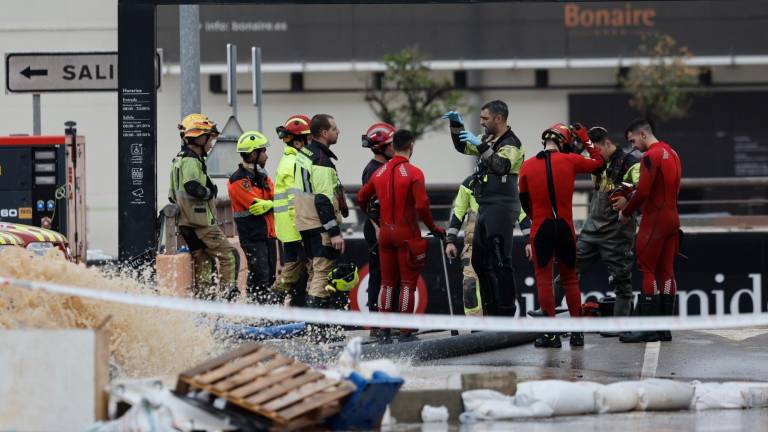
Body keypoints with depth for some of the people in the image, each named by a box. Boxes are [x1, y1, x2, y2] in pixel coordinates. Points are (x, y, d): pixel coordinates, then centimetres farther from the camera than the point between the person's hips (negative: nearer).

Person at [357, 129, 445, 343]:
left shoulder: (380, 172, 5)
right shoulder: (414, 173, -12)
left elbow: (361, 197, 14)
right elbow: (422, 205, -19)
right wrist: (433, 228, -5)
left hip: (385, 232, 5)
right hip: (407, 233, -5)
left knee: (387, 282, 13)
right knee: (408, 283, 0)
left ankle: (384, 329, 12)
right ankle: (405, 331, -3)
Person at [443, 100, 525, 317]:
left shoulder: (510, 144, -11)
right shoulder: (489, 140, 16)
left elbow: (501, 166, -29)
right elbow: (462, 147, 27)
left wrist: (481, 146, -36)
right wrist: (456, 125, 12)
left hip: (501, 208, -10)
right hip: (485, 208, 10)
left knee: (500, 262, -11)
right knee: (479, 260, 13)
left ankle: (507, 313, -10)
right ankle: (492, 310, 19)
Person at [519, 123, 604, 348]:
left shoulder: (527, 166, 0)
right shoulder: (570, 160, -2)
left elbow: (525, 202, 8)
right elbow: (597, 162, 15)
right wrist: (585, 139, 24)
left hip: (541, 228, -1)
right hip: (565, 228, 1)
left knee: (544, 279, 2)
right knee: (570, 279, 13)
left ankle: (551, 333, -2)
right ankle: (577, 331, 13)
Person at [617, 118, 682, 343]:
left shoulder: (650, 156, -13)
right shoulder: (672, 153, 16)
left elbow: (643, 192, -19)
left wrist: (626, 213, -4)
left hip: (654, 219, -9)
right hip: (672, 217, 9)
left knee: (648, 270, -6)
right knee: (666, 272, 8)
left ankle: (648, 329, -8)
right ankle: (665, 328, 9)